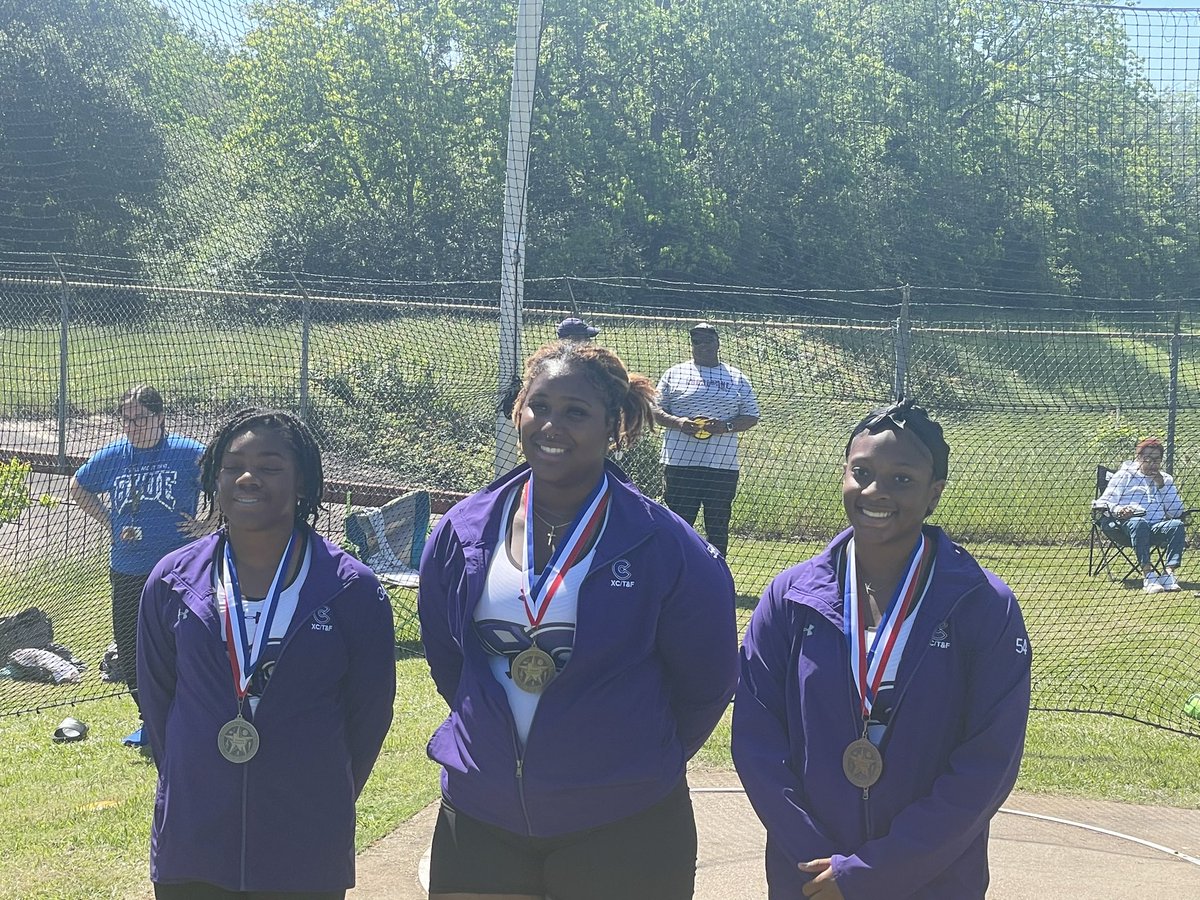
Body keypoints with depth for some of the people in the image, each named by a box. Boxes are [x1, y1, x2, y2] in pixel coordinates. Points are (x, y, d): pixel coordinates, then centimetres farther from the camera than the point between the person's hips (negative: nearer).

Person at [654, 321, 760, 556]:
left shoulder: (738, 379, 11)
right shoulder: (675, 374, 9)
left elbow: (752, 417, 10)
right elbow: (656, 411, 8)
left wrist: (726, 426, -9)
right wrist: (677, 422, -12)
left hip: (723, 466, 1)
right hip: (679, 464, -1)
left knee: (718, 528, 5)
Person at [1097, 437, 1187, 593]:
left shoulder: (1166, 479, 24)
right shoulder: (1124, 475, 15)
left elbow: (1177, 512, 12)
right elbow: (1103, 503, 5)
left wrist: (1162, 487, 1)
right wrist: (1117, 510, -18)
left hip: (1157, 529, 3)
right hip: (1126, 528, -3)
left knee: (1177, 525, -29)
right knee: (1139, 523, -38)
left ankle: (1169, 572, -40)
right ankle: (1147, 573, -47)